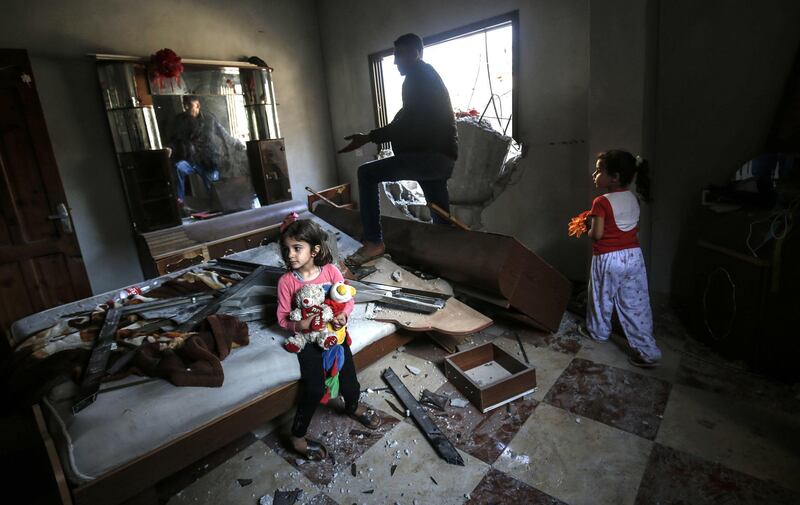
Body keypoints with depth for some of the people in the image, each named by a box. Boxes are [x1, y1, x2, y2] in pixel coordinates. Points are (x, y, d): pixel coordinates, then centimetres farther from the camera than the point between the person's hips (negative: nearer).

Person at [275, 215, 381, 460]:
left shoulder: (330, 271, -9)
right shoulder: (286, 281, -11)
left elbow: (348, 298, 0)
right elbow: (283, 317, -5)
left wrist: (343, 314, -21)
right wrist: (299, 324, -25)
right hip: (307, 337, -2)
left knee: (348, 375, 2)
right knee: (315, 388, -10)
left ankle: (353, 406, 39)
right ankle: (298, 437, 14)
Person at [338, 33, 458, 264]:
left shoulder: (418, 77, -6)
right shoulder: (429, 77, 26)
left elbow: (407, 123, -17)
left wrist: (368, 138, -18)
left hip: (431, 155, -10)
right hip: (440, 156, 10)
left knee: (367, 173, -8)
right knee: (441, 219, 13)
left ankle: (373, 241, -10)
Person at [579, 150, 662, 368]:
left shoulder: (602, 202, -18)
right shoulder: (632, 198, 4)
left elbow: (597, 234, -18)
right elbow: (635, 226, 15)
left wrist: (589, 230, 3)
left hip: (608, 259, -6)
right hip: (634, 255, 6)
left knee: (602, 298, 16)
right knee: (636, 303, 11)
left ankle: (598, 332, 37)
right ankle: (647, 351, 15)